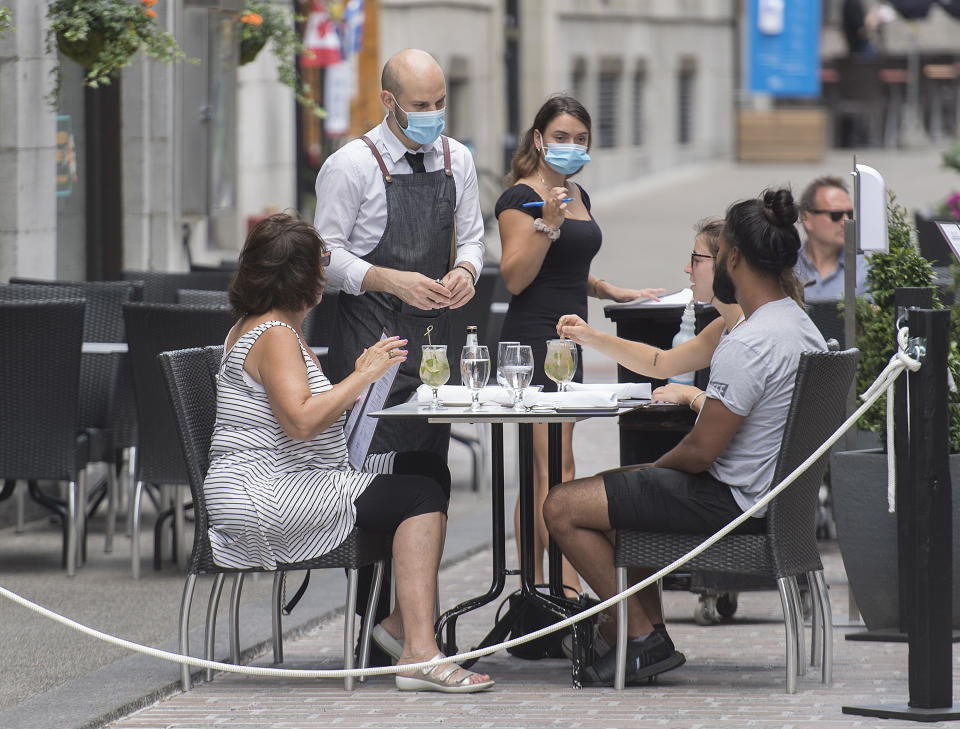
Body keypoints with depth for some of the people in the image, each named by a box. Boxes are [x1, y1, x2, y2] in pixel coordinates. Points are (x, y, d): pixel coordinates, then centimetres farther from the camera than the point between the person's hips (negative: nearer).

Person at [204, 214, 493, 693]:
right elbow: (301, 421, -27)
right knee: (419, 496, -22)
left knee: (429, 470, 7)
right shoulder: (274, 335, -14)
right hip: (265, 496, -11)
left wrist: (358, 381, 19)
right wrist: (363, 375, -21)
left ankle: (404, 619, 3)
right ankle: (419, 652, -30)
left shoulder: (264, 328, 19)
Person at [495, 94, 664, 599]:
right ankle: (568, 589, -19)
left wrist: (611, 291, 24)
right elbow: (515, 278, -16)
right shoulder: (521, 198, -9)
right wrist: (546, 223, -24)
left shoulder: (578, 196, 18)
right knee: (556, 468, -15)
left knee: (540, 473, 10)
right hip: (533, 336, -9)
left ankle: (535, 586, 11)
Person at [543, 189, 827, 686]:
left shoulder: (748, 345, -25)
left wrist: (658, 466, -4)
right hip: (770, 491, 11)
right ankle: (650, 629, 26)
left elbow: (701, 451, -22)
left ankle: (644, 639, -1)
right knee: (614, 486, 30)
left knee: (562, 508, -8)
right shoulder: (800, 325, 7)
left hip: (731, 500, -11)